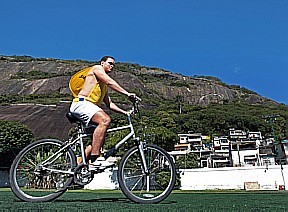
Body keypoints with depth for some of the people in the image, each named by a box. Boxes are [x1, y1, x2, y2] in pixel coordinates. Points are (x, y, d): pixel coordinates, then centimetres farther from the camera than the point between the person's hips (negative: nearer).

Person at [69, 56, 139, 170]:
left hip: (89, 107, 10)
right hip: (81, 103, -10)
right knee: (105, 120, -32)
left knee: (99, 138, 5)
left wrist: (124, 112, 12)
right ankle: (95, 159, -35)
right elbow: (110, 82, -12)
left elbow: (109, 103, 24)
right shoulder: (96, 68, 5)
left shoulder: (104, 85, 29)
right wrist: (127, 94, -21)